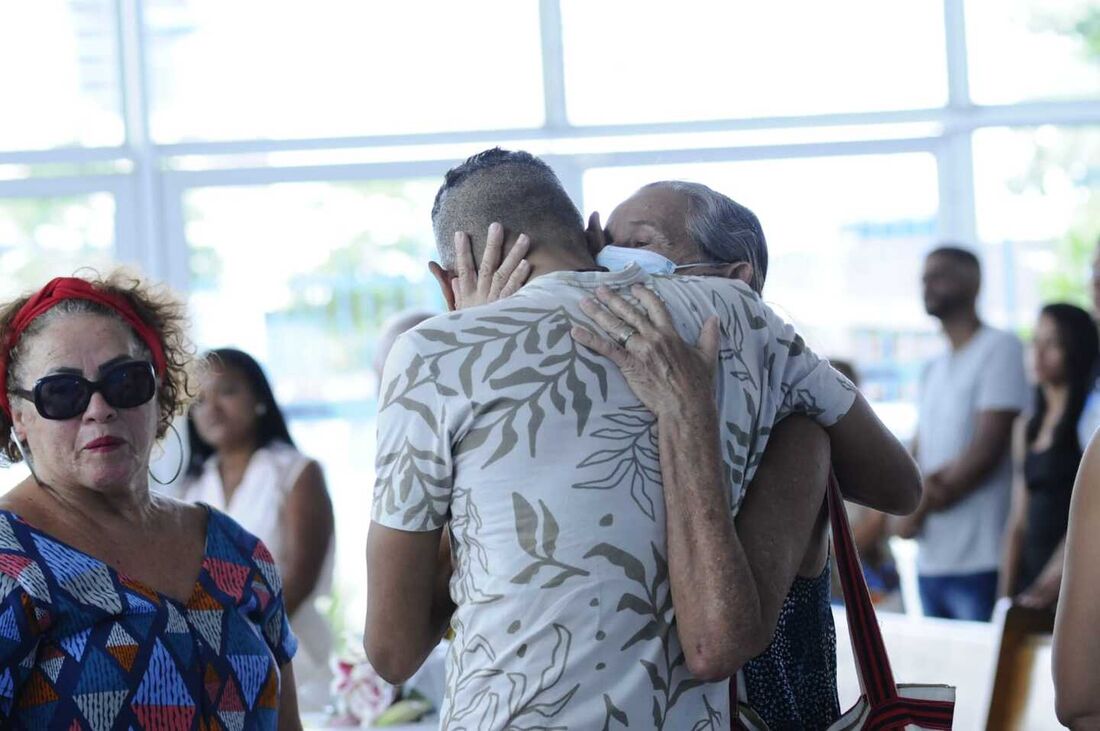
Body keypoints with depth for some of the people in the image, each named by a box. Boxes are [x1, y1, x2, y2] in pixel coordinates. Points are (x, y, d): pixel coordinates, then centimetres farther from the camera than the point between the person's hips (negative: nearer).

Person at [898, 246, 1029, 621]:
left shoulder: (1000, 348, -3)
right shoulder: (934, 369, 21)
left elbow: (987, 450, -11)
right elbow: (919, 456, 16)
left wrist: (919, 506, -4)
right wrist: (920, 490, -8)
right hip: (930, 561, 8)